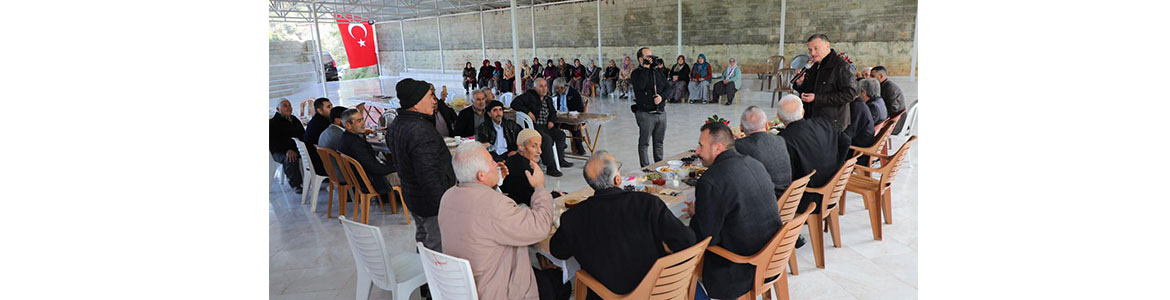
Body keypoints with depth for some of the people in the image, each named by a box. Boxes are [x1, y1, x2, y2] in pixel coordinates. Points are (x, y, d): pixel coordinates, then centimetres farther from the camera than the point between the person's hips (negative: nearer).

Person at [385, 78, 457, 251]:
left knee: (423, 239, 25)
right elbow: (431, 177, -29)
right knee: (438, 248, 1)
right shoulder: (422, 133, -27)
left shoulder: (394, 127, 6)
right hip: (433, 204, -10)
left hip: (411, 196, 10)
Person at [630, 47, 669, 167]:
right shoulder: (636, 73, -4)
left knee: (659, 142, 14)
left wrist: (661, 96, -8)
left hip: (661, 112, 6)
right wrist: (645, 68, -19)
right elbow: (640, 86, -24)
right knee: (644, 143, 0)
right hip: (645, 114, -5)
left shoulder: (658, 72, 14)